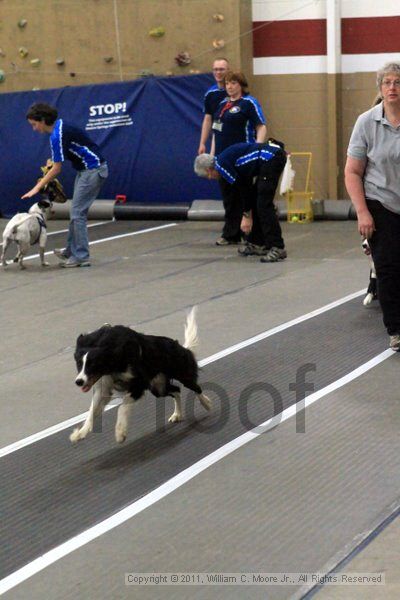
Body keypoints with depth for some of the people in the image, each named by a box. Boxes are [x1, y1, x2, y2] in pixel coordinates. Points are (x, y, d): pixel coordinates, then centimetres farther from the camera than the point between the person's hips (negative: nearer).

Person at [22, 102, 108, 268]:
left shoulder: (57, 136, -22)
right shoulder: (59, 125, 7)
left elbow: (57, 169, -18)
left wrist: (37, 187, -13)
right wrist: (52, 161, 8)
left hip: (93, 170, -10)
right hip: (86, 169, 10)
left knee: (78, 213, -7)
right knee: (77, 212, 14)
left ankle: (81, 257, -4)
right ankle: (71, 251, 21)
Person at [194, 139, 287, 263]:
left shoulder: (222, 164, -5)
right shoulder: (226, 158, 23)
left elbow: (244, 187, -3)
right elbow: (245, 186, 28)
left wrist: (246, 215, 9)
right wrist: (248, 215, 31)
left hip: (272, 157, -10)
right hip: (274, 155, 10)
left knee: (264, 204, -11)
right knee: (257, 201, 17)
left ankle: (277, 248, -15)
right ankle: (257, 244, 21)